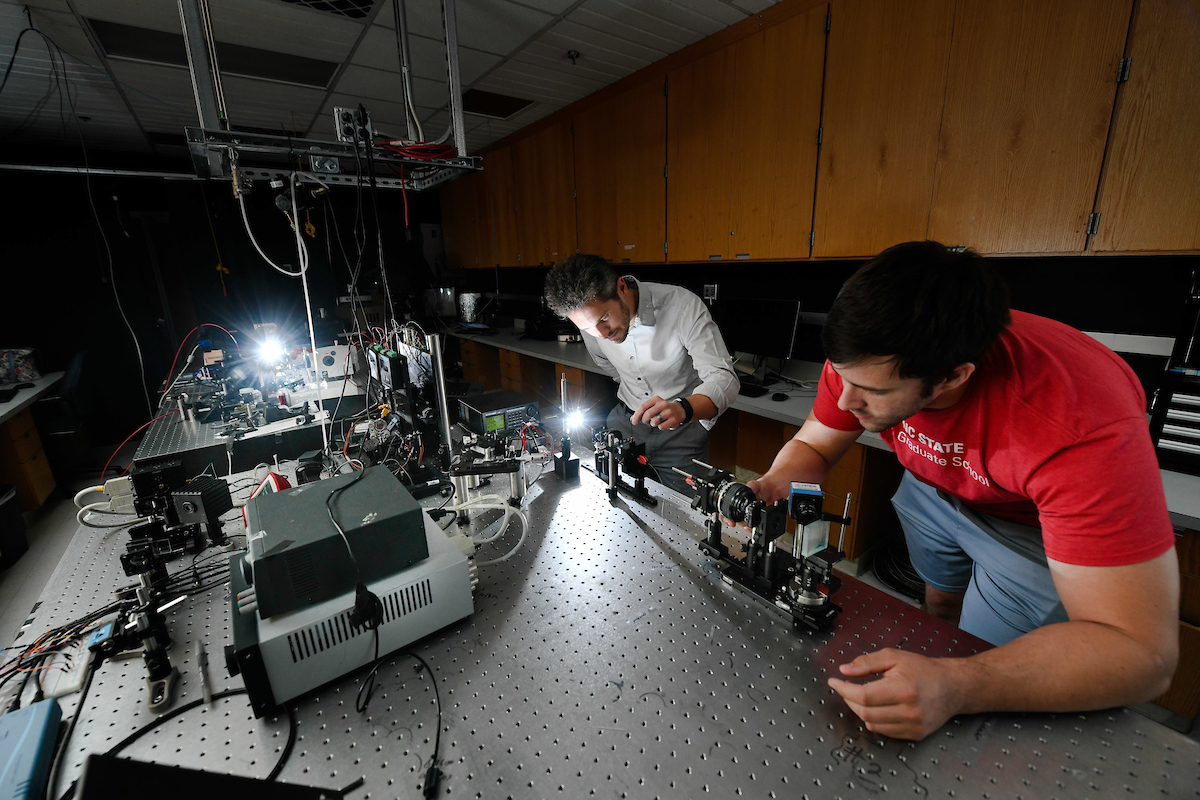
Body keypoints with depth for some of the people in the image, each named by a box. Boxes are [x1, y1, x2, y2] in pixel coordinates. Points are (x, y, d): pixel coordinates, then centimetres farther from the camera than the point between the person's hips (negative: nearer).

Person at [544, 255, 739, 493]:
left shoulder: (684, 306, -26)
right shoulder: (589, 315, -11)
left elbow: (724, 379, -30)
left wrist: (683, 408, -50)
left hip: (682, 429, -3)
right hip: (625, 419, 4)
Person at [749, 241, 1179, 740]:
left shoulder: (1081, 428, -45)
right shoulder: (865, 360, -31)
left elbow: (1142, 652, -41)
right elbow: (812, 446, -15)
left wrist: (957, 687, -55)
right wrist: (773, 487, -37)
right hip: (935, 489, 4)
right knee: (939, 605, 27)